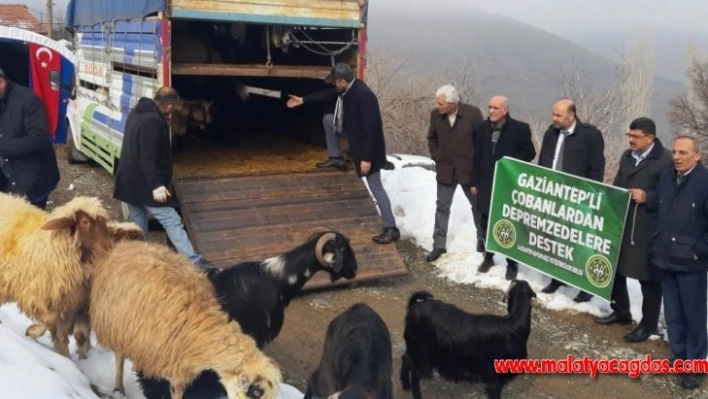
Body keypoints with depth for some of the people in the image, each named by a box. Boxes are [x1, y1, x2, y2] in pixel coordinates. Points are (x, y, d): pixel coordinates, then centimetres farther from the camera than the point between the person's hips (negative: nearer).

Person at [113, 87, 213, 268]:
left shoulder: (137, 112, 13)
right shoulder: (153, 121, -20)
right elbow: (148, 157, -27)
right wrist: (156, 184, -28)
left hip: (130, 181, 10)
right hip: (143, 184, -10)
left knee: (138, 225, 15)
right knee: (172, 222, -10)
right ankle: (194, 262, -12)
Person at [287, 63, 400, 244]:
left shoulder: (364, 96, -32)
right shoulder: (348, 88, -5)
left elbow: (370, 129, -32)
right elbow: (329, 94, 15)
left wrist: (367, 158, -29)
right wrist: (303, 100, 20)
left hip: (367, 145, -10)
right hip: (355, 137, 10)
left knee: (376, 187, -5)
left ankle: (391, 228, 0)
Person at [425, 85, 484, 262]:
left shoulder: (473, 113, -18)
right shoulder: (435, 115, -8)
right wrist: (437, 158, 2)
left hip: (469, 169, -2)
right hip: (445, 170, 2)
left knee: (478, 206, 15)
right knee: (442, 207, 7)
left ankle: (483, 239, 36)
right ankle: (439, 245, 16)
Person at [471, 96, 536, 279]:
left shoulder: (519, 128, -7)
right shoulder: (482, 127, 4)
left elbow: (530, 153, -2)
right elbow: (477, 155, 7)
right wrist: (474, 181, 7)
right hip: (486, 183, 4)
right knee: (487, 222, 13)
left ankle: (512, 263, 15)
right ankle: (488, 257, 29)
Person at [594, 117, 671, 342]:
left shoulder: (665, 160, -10)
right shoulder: (627, 156, 13)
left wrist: (647, 197, -21)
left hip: (647, 229, -7)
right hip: (621, 224, 7)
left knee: (648, 277, 5)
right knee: (615, 269, 16)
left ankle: (648, 324, 20)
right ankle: (620, 312, 36)